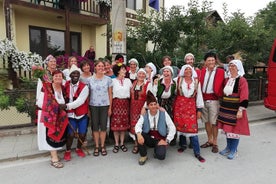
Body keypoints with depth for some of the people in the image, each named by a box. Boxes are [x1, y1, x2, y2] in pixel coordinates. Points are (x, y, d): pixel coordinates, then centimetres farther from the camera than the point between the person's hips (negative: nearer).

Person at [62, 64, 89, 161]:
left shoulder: (84, 87, -10)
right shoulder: (66, 85, 1)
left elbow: (80, 101, -20)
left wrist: (67, 106, -28)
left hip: (82, 114, -1)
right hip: (71, 114, 1)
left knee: (82, 134, 4)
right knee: (71, 134, -4)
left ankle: (79, 148, 33)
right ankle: (67, 151, 23)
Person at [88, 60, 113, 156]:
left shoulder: (108, 79, 2)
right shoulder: (90, 80, 3)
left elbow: (110, 94, 4)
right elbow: (88, 94, 4)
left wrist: (110, 107, 0)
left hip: (105, 105, 0)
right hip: (93, 106, 0)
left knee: (103, 126, 5)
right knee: (95, 126, 6)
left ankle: (102, 146, 19)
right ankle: (96, 147, 19)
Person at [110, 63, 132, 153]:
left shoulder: (128, 80, 9)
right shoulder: (113, 81, 1)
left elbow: (131, 92, 10)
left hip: (125, 103, 3)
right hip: (116, 102, -2)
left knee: (124, 123, 6)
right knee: (116, 123, 0)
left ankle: (122, 143, 18)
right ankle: (116, 144, 12)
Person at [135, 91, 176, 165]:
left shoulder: (163, 113, -8)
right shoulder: (144, 115, -4)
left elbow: (172, 128, -8)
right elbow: (138, 125, -18)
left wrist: (167, 140, -14)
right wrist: (139, 134, -39)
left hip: (160, 139, -2)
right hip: (149, 138, 2)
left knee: (161, 156, -29)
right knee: (138, 135, -28)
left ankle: (157, 149, 11)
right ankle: (143, 156, -3)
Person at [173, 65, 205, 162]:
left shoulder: (196, 82, 7)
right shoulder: (178, 80, 2)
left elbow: (199, 95, 7)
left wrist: (199, 109, 5)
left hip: (191, 107, 0)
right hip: (179, 105, 0)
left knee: (192, 128, -5)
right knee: (180, 125, 7)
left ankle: (197, 152, 5)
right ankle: (183, 144, 29)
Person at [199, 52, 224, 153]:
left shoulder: (220, 71, -2)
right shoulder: (202, 71, 9)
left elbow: (221, 86, -5)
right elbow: (199, 83, 7)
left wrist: (220, 96, -12)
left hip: (214, 100, -4)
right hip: (203, 99, 4)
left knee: (214, 122, 3)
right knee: (206, 121, 13)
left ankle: (215, 143, 18)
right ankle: (210, 140, 29)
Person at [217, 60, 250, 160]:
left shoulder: (242, 80, -11)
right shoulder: (227, 80, 10)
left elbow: (244, 97, -15)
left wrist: (241, 110, -18)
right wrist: (222, 106, 15)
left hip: (235, 109, -6)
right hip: (225, 108, 7)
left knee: (235, 130, 3)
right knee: (227, 129, 14)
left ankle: (234, 150, 18)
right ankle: (228, 147, 29)